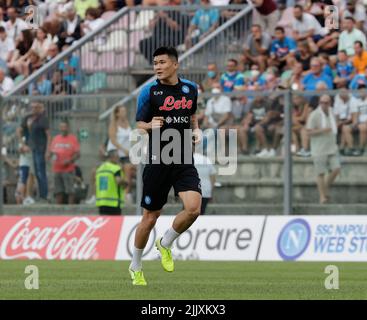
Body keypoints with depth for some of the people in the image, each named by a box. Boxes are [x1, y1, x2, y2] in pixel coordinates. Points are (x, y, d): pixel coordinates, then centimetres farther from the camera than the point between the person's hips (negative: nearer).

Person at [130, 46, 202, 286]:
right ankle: (136, 267, 24)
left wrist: (196, 129, 4)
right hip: (158, 161, -2)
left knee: (194, 208, -17)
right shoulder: (149, 91, -4)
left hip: (184, 162, 3)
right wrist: (151, 126, -22)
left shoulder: (190, 89, 7)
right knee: (151, 216, 4)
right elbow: (139, 124, 0)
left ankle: (165, 244, 11)